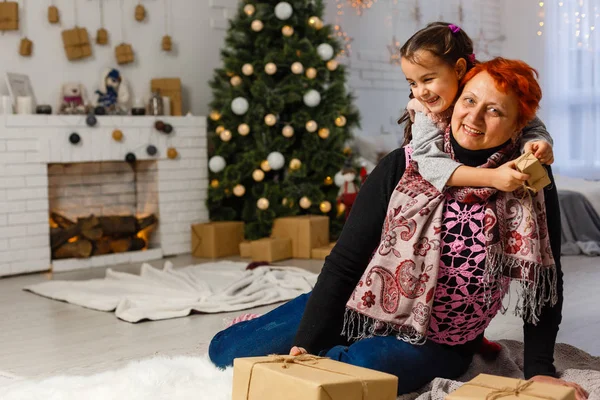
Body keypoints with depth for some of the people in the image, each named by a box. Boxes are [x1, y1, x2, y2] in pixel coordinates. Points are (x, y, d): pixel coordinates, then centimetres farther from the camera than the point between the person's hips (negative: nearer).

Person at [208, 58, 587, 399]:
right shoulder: (402, 166, -12)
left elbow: (545, 285, -2)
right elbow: (345, 260, -11)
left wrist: (539, 369, -8)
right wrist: (305, 341, -17)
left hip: (435, 343, -1)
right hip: (359, 309, 2)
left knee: (363, 364, -36)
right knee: (227, 349, -3)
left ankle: (329, 357, -1)